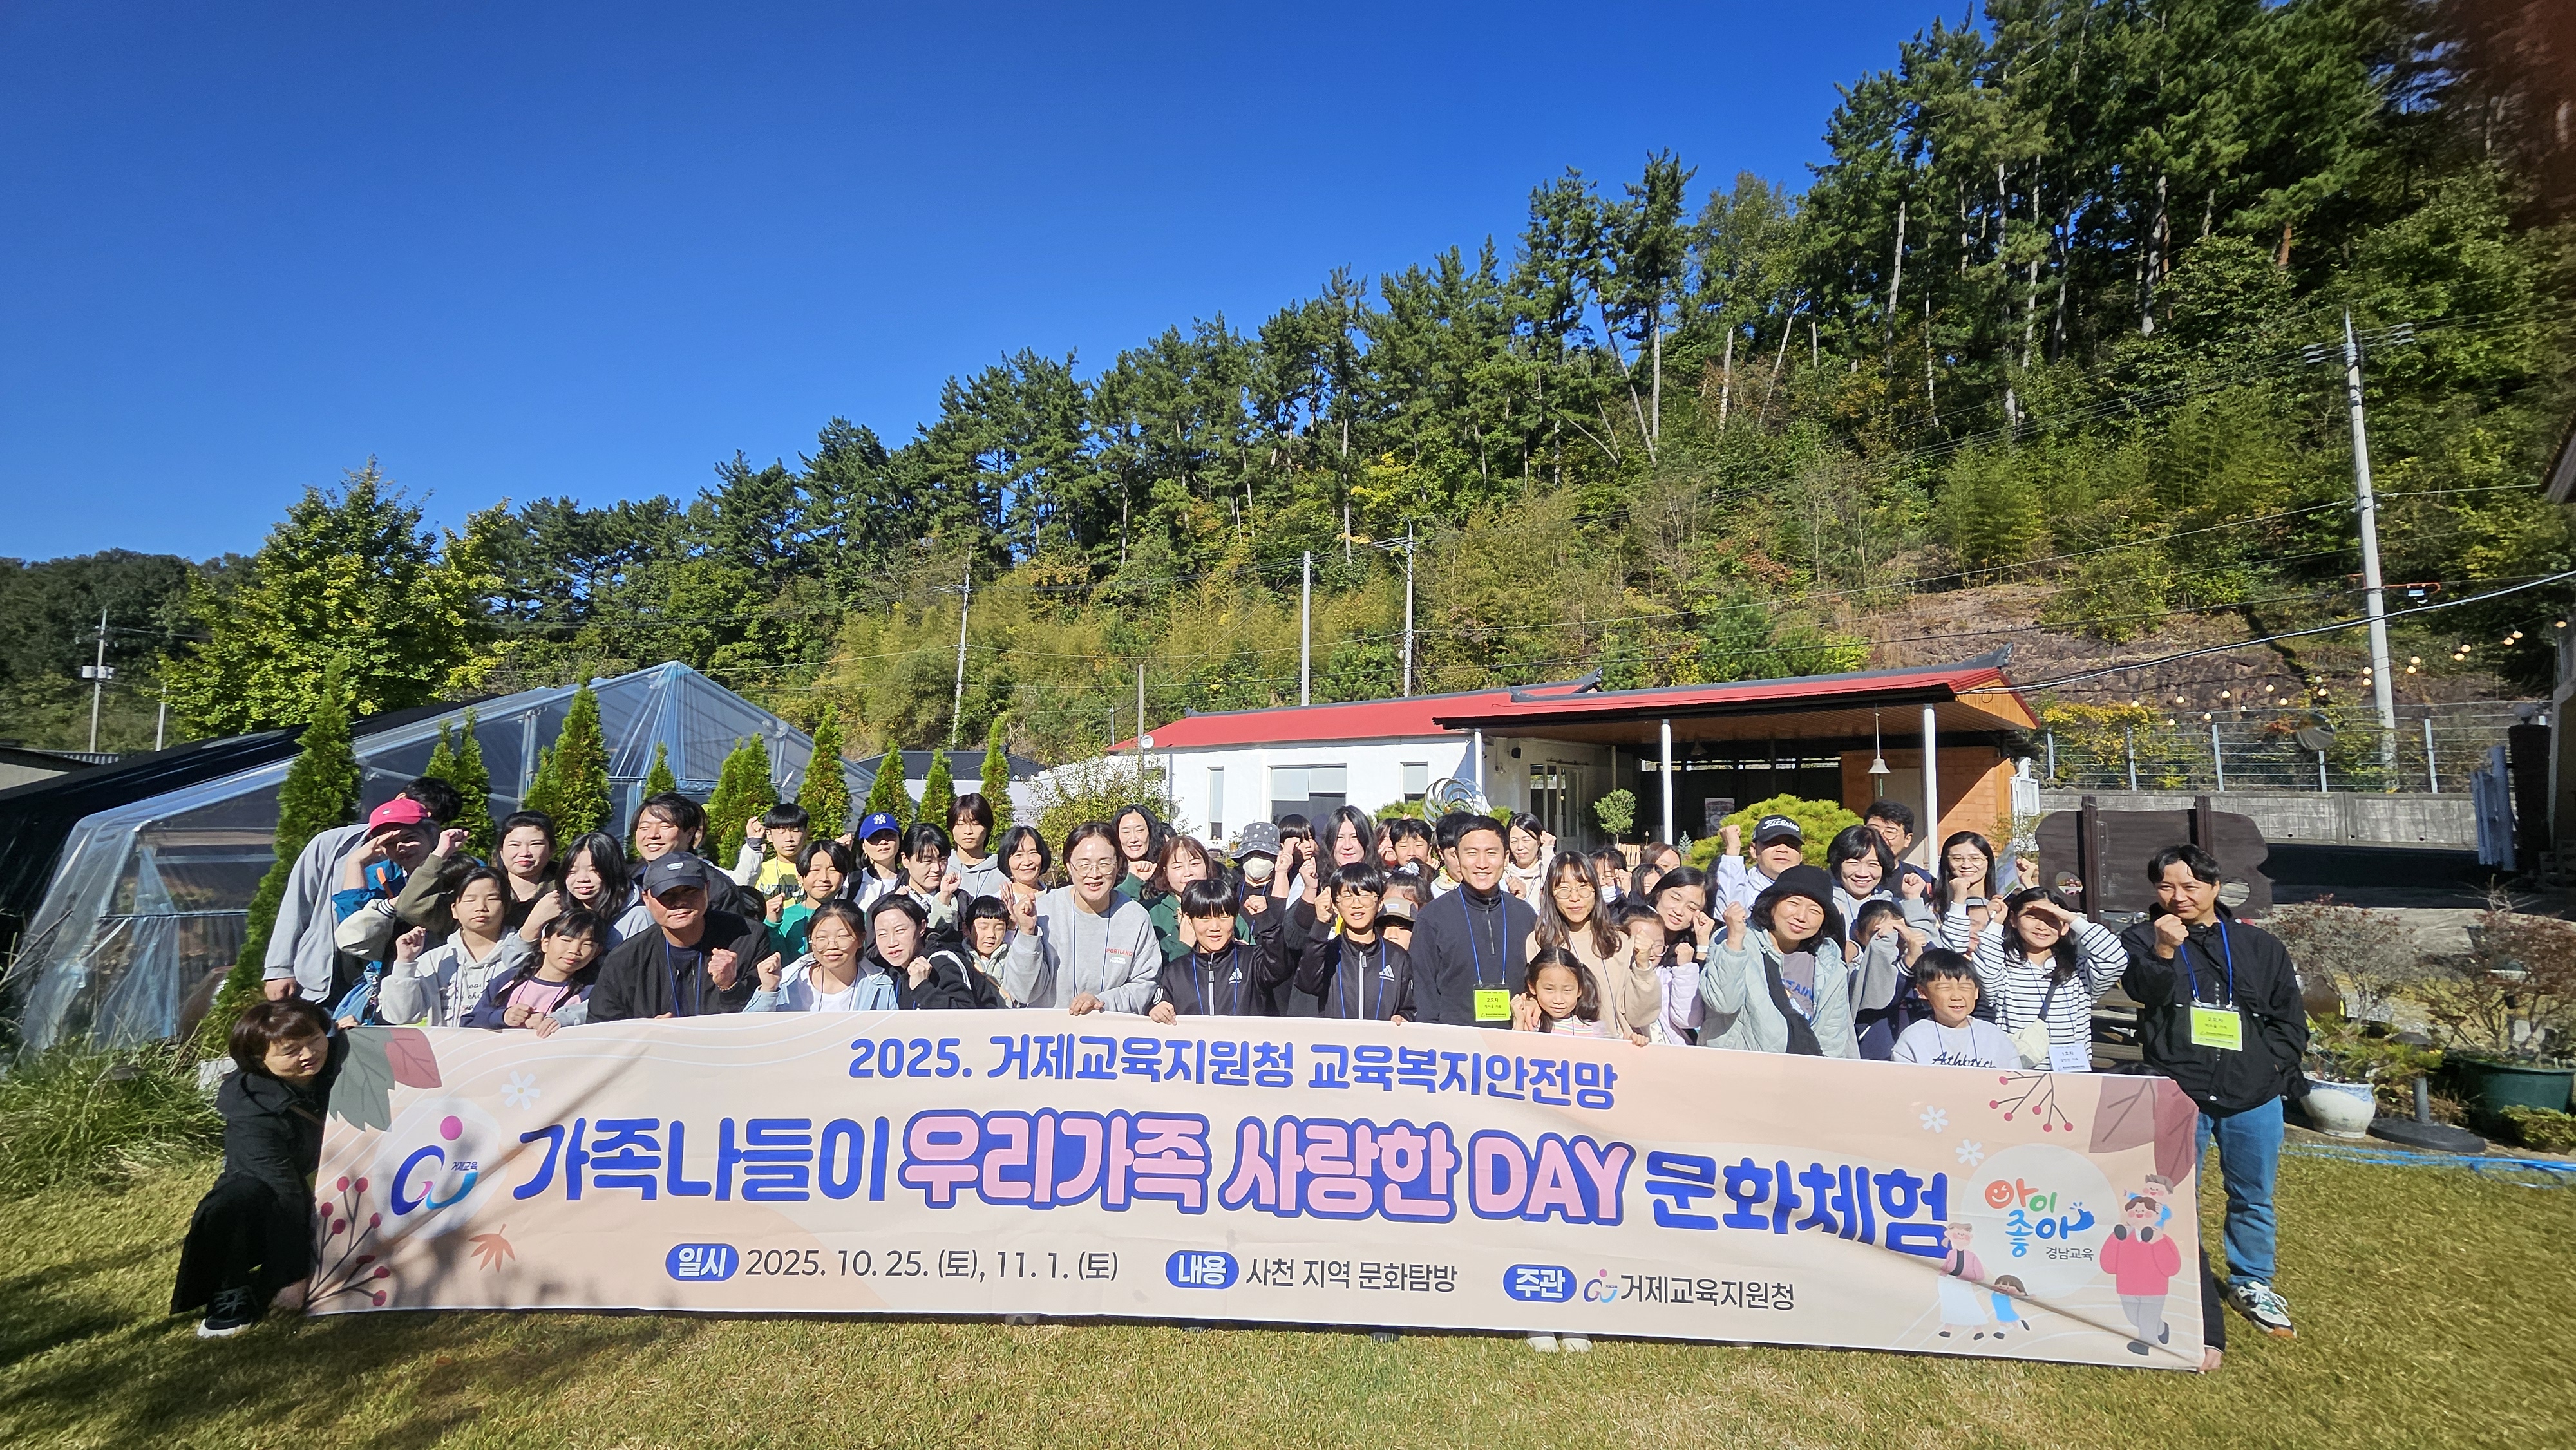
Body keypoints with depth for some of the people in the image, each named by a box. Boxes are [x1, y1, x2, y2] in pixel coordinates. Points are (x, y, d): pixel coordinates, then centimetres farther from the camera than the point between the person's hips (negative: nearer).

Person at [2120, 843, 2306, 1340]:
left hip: (2253, 1097, 2)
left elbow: (2290, 1018, 10)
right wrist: (2164, 952, -31)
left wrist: (2272, 1067, -1)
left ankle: (2251, 1284, 33)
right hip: (2177, 1094, -2)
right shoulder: (2141, 940, 0)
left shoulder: (2259, 946, 6)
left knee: (2254, 1197, 15)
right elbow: (2145, 992, -16)